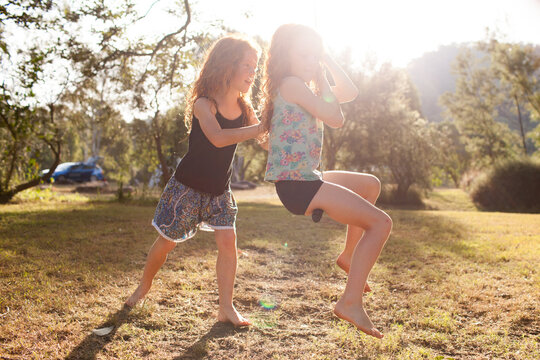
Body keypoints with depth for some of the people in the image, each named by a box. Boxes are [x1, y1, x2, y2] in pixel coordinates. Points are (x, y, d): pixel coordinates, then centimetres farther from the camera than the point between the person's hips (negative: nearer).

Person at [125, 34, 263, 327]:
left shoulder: (244, 108, 0)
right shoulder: (204, 104, -19)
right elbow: (218, 138, -38)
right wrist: (260, 128, -37)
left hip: (219, 189, 5)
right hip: (188, 186, -5)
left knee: (228, 240, -8)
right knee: (167, 241, 9)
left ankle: (226, 308, 3)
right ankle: (144, 286, 36)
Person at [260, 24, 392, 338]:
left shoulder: (303, 87, 18)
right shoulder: (290, 83, -12)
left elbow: (350, 93, 19)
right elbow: (336, 119, -15)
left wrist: (326, 59, 14)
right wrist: (321, 81, -4)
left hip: (306, 179, 10)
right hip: (295, 184, -10)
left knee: (371, 185, 29)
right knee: (381, 222, -14)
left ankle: (349, 255, 33)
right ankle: (351, 302, -11)